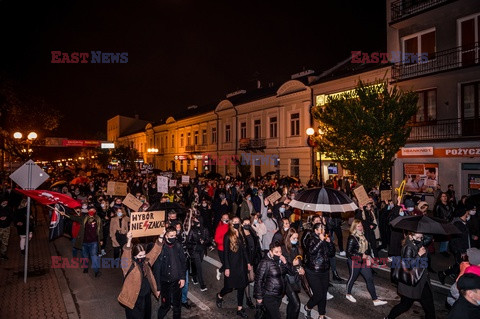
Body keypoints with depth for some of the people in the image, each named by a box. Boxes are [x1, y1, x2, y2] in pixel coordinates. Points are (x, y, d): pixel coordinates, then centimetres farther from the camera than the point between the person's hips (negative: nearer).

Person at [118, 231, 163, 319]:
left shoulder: (146, 260, 0)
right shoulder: (129, 265, -17)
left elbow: (155, 250, 3)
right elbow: (126, 255, -36)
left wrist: (161, 237, -8)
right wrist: (129, 241, -53)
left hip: (146, 296, 6)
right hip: (134, 299, -6)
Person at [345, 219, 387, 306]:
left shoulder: (363, 236, 4)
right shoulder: (352, 238, -19)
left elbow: (367, 247, 15)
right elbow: (349, 252, -20)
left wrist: (368, 256, 1)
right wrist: (361, 256, -20)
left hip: (364, 261, 7)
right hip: (354, 262, -7)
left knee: (370, 279, 5)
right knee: (352, 278, 11)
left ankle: (375, 300, 11)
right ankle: (348, 294, 34)